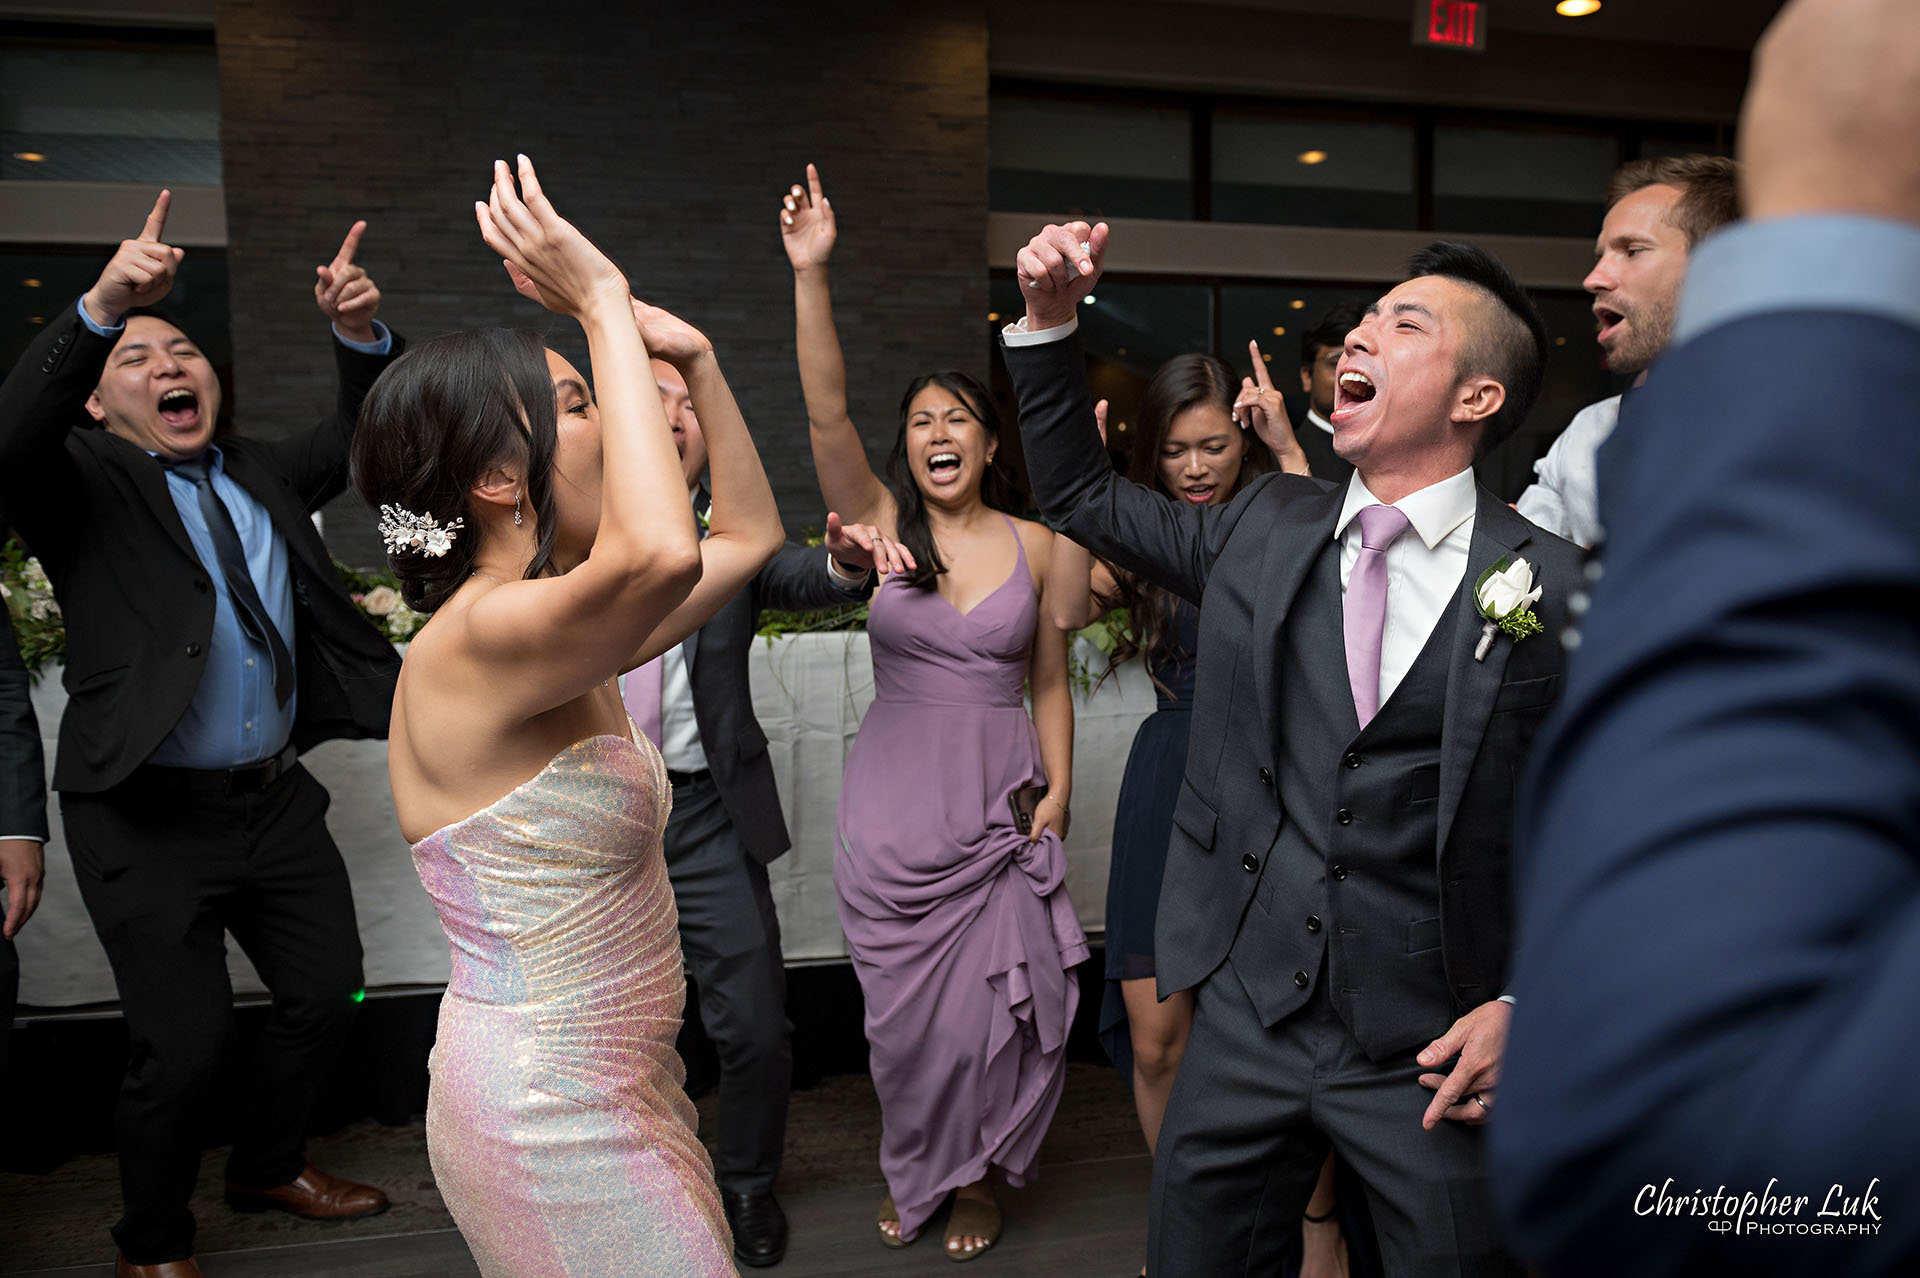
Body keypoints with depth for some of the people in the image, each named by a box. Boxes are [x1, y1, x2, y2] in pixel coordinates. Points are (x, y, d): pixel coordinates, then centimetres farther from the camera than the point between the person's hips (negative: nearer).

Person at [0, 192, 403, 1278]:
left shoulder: (260, 474, 12)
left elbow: (364, 442, 14)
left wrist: (363, 335, -5)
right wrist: (100, 308, -35)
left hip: (276, 798, 6)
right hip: (151, 819, -5)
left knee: (328, 993, 15)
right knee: (185, 1045, -1)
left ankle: (270, 1166, 42)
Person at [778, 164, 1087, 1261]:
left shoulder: (1035, 546, 1)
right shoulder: (881, 525, -1)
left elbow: (1051, 683, 5)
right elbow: (826, 411, -15)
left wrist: (1058, 791, -5)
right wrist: (811, 274, -24)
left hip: (999, 803, 0)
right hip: (894, 804, 0)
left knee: (991, 1004, 6)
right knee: (906, 1009, 12)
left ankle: (977, 1181, 32)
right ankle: (916, 1174, 38)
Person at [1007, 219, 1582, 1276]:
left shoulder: (1558, 590, -7)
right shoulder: (1266, 528, 3)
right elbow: (1081, 497, 13)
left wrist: (1529, 1004, -9)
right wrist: (1049, 319, 3)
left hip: (1435, 1054, -3)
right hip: (1248, 1021, 3)